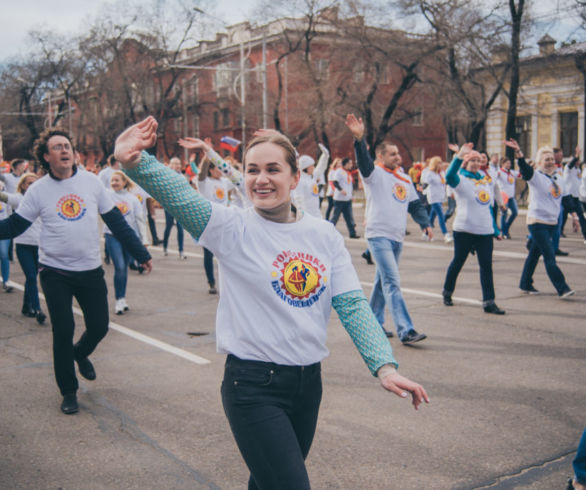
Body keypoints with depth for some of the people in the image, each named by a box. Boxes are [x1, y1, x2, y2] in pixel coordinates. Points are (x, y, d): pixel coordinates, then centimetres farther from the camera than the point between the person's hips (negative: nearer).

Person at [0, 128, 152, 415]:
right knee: (63, 331, -1)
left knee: (99, 326, 5)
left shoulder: (91, 182, -1)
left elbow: (115, 221, 3)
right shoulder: (38, 190, -3)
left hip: (90, 270, 2)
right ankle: (68, 391, 18)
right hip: (55, 273, -1)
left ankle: (81, 353, 41)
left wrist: (140, 253, 3)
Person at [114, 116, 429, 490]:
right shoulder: (233, 229, -9)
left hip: (309, 382, 5)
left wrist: (384, 365, -12)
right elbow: (178, 195, -26)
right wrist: (136, 162, -45)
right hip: (253, 386, -4)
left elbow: (352, 305, 0)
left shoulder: (324, 235, 2)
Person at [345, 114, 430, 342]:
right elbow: (363, 161, -24)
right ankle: (405, 331, -16)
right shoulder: (374, 173, -4)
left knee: (383, 281, 16)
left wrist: (425, 223, 6)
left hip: (397, 238, 8)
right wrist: (359, 138, -40)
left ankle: (374, 322, 28)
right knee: (393, 283, -13)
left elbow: (415, 204, 20)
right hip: (379, 235, -7)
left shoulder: (405, 179, 17)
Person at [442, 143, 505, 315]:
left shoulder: (487, 180, 15)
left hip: (485, 230, 5)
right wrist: (459, 155, -40)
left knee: (486, 265, -1)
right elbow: (449, 176, -29)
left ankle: (489, 302, 0)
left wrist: (495, 229, 18)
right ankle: (447, 292, 30)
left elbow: (489, 206, 20)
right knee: (458, 262, 9)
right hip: (464, 229, -5)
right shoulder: (461, 179, -4)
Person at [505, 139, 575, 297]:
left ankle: (525, 284, 23)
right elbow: (525, 169, -29)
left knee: (534, 254, 14)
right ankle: (562, 289, -9)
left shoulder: (558, 177, 13)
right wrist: (518, 152, -47)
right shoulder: (535, 176, -9)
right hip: (537, 221, -7)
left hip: (553, 222, 7)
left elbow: (562, 196, 23)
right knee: (549, 256, -10)